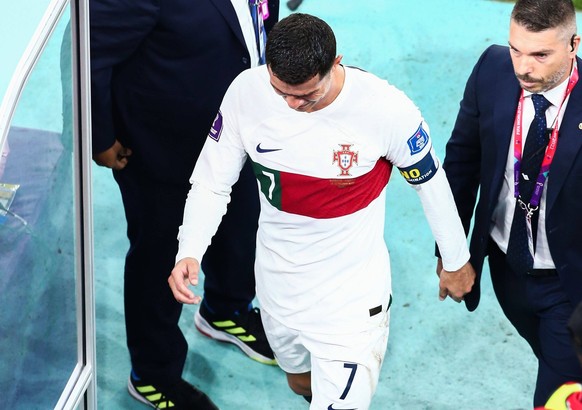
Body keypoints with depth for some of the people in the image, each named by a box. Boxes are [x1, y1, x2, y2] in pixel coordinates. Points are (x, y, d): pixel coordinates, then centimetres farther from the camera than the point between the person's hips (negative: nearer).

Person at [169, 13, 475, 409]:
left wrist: (456, 261, 4)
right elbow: (212, 182, -10)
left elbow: (431, 182, -9)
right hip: (278, 281, 4)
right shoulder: (246, 93, -19)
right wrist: (188, 252, -28)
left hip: (352, 291, -4)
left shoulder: (387, 109, -26)